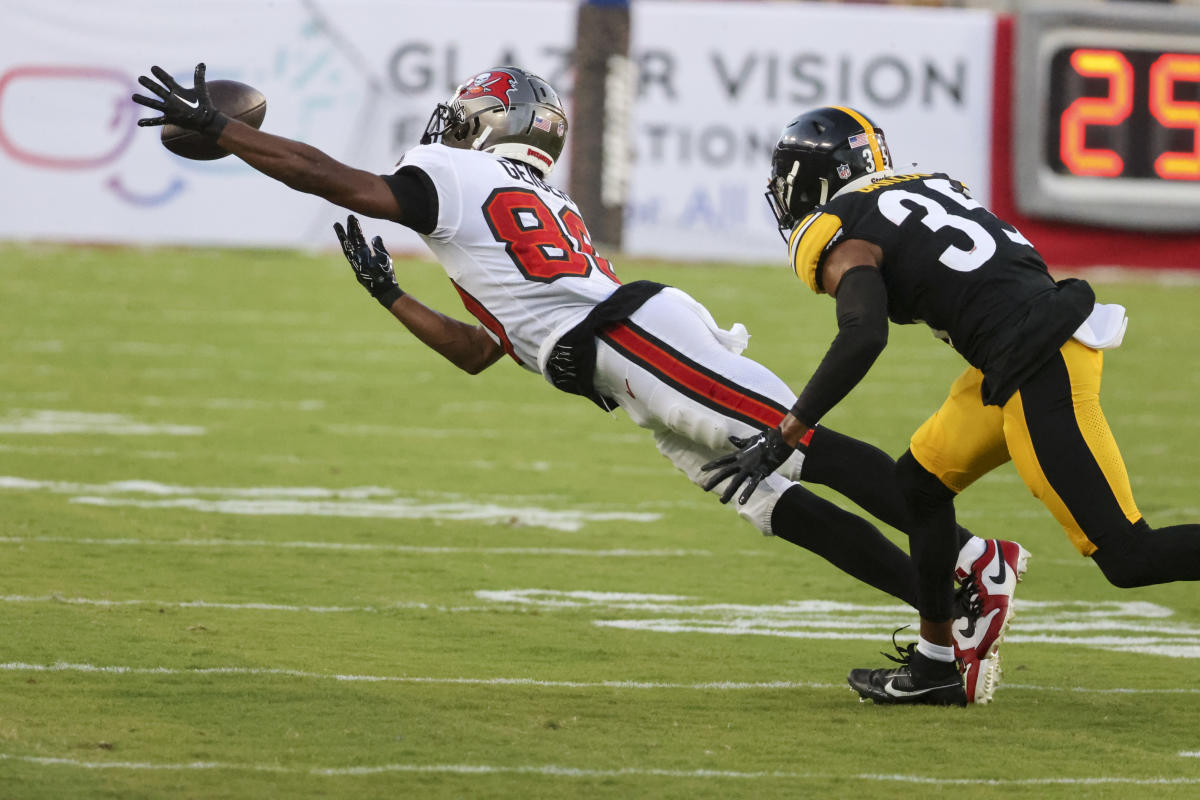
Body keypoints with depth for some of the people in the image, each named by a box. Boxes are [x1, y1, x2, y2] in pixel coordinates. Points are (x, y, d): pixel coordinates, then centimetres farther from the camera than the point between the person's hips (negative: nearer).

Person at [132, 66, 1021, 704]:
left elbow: (325, 174, 3)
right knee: (779, 504, 2)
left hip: (640, 336, -9)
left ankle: (973, 562, -25)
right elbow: (479, 352, 39)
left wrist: (212, 125, 9)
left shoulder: (459, 178, 7)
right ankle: (952, 603, -6)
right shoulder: (545, 212, 34)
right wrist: (387, 294, 45)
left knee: (805, 449, -16)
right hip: (647, 373, 9)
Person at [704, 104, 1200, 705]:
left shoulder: (838, 239, -5)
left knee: (1128, 556, -6)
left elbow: (862, 338, -21)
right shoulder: (923, 185, 19)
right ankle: (933, 665, 26)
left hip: (1040, 372, -9)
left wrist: (783, 437, -18)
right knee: (921, 480, 20)